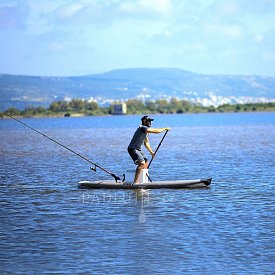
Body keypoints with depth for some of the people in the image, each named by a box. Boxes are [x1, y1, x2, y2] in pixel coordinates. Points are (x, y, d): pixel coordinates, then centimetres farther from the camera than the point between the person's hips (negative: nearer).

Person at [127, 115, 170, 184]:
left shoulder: (147, 130, 14)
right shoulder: (142, 128, -19)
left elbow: (146, 143, 22)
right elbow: (156, 131, -25)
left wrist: (151, 152, 15)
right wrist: (165, 129, -11)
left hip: (138, 149, 11)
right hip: (132, 149, -11)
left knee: (146, 163, 17)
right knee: (141, 163, -23)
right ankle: (135, 182, -24)